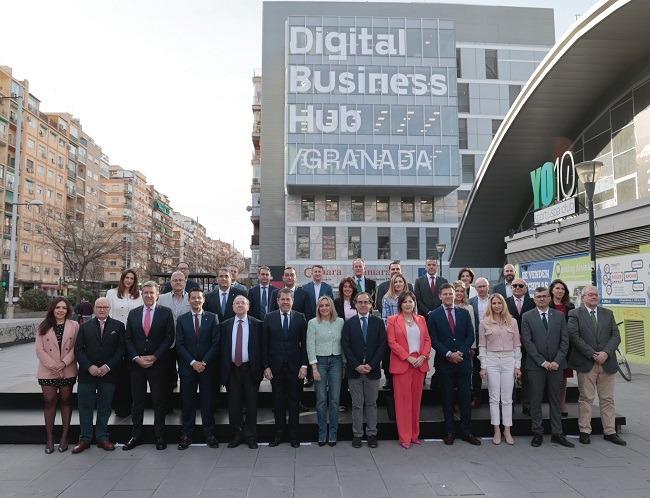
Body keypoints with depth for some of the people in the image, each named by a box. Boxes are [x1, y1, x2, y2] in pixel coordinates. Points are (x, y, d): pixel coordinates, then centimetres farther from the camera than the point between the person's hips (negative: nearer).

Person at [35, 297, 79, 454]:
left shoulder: (74, 326, 1)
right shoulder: (43, 327, 3)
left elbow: (75, 347, -3)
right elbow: (40, 350, -2)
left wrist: (64, 363, -15)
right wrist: (53, 365, -12)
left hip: (68, 371, 0)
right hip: (47, 371, 0)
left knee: (66, 401, 7)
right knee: (49, 402, 3)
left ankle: (64, 437, 16)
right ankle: (50, 438, 13)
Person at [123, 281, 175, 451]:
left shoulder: (166, 312, 0)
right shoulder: (133, 313, 9)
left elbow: (169, 337, -5)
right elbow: (128, 339, 6)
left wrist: (154, 357, -12)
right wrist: (136, 358, -7)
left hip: (158, 363, -2)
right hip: (137, 363, 2)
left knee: (158, 401, 4)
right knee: (137, 401, 9)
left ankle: (159, 436, 14)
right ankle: (136, 435, 19)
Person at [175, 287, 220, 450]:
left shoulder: (212, 318, 3)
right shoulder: (181, 319, 6)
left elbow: (216, 343, -2)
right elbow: (179, 345, 1)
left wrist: (204, 362, -10)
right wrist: (192, 362, -9)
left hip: (207, 366, -1)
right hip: (187, 367, 1)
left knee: (207, 401, 4)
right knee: (187, 401, 5)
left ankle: (209, 434, 13)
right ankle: (186, 435, 14)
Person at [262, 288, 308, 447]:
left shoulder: (300, 317, 0)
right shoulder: (269, 317, 1)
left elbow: (304, 343, 0)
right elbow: (265, 344, 1)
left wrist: (304, 365, -5)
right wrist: (266, 366, -4)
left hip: (294, 366, 0)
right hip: (275, 366, 1)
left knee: (293, 401, 7)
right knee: (278, 401, 9)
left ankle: (293, 435, 18)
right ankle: (279, 434, 22)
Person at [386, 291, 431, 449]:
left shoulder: (421, 319, 12)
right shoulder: (393, 320, 0)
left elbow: (427, 340, 10)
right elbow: (392, 342, -7)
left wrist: (423, 356, -7)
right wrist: (408, 357, -13)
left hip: (420, 364, 4)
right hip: (402, 364, -4)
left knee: (416, 399, 9)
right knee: (403, 400, 0)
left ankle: (415, 434, 21)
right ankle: (405, 437, 9)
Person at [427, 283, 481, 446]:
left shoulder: (464, 313, 7)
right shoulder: (434, 315, 0)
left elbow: (470, 336, 3)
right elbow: (433, 340, -5)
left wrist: (460, 352, -10)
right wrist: (448, 354, -14)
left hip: (463, 360, 2)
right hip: (444, 362, -2)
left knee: (466, 397, 5)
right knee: (447, 398, 7)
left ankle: (466, 431, 15)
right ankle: (449, 431, 16)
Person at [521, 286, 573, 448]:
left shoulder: (559, 316, 7)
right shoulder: (527, 317, 1)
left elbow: (565, 340, 3)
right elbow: (527, 342, -5)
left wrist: (557, 361, -7)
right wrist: (542, 362, -11)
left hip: (555, 365, 2)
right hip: (536, 366, -2)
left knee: (555, 400, 9)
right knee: (535, 401, 4)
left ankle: (557, 434, 18)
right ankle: (537, 433, 13)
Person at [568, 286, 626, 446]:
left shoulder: (608, 314, 12)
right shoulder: (575, 314, -1)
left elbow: (616, 336, 5)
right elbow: (574, 337, -10)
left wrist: (606, 353, -11)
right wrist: (593, 355, -14)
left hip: (607, 363, 4)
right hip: (586, 364, -4)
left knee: (608, 399, 10)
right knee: (586, 398, 3)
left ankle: (610, 432, 19)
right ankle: (584, 431, 11)